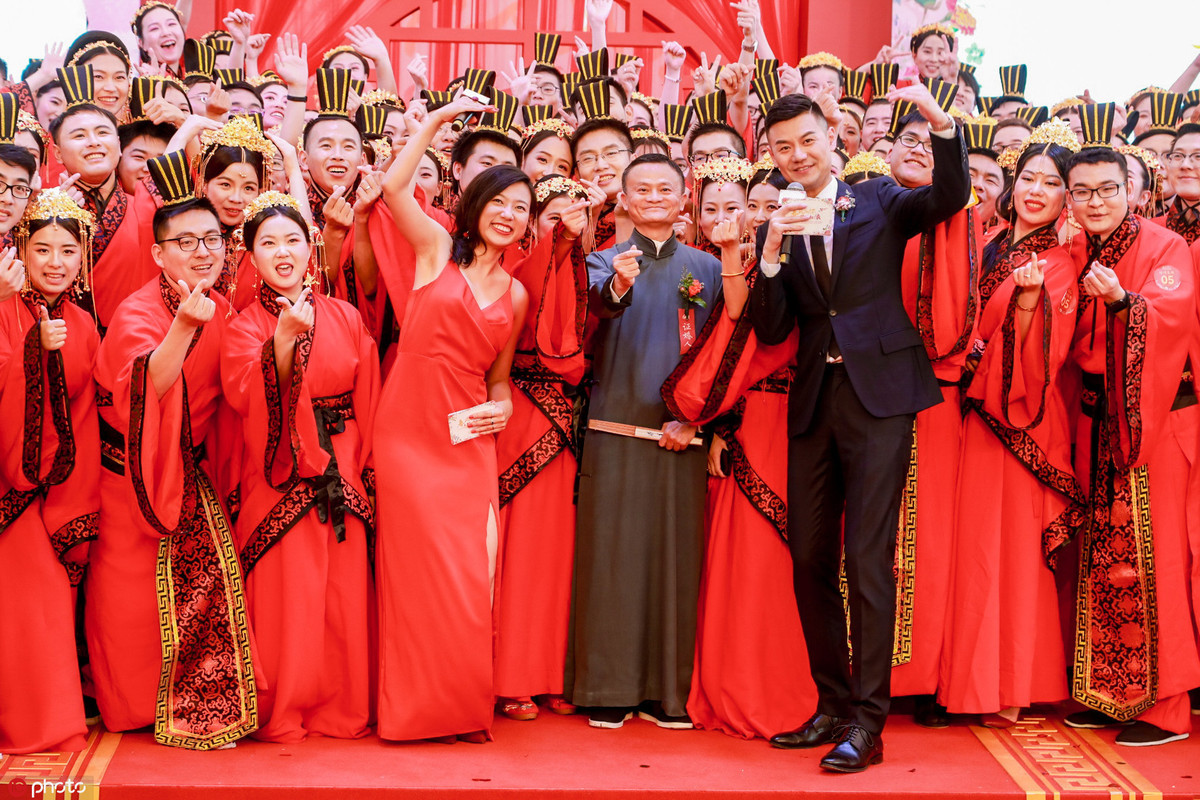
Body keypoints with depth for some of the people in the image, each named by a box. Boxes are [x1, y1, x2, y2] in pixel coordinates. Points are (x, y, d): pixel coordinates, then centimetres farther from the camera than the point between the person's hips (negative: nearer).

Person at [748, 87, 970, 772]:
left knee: (868, 558, -9)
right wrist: (773, 250, -11)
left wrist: (939, 120, -26)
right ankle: (833, 705, 19)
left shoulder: (880, 200, 6)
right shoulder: (778, 226, 12)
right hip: (814, 401, 4)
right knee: (810, 561, 7)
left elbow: (951, 196, -12)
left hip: (878, 394, -4)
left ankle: (867, 721, -5)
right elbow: (771, 331, 3)